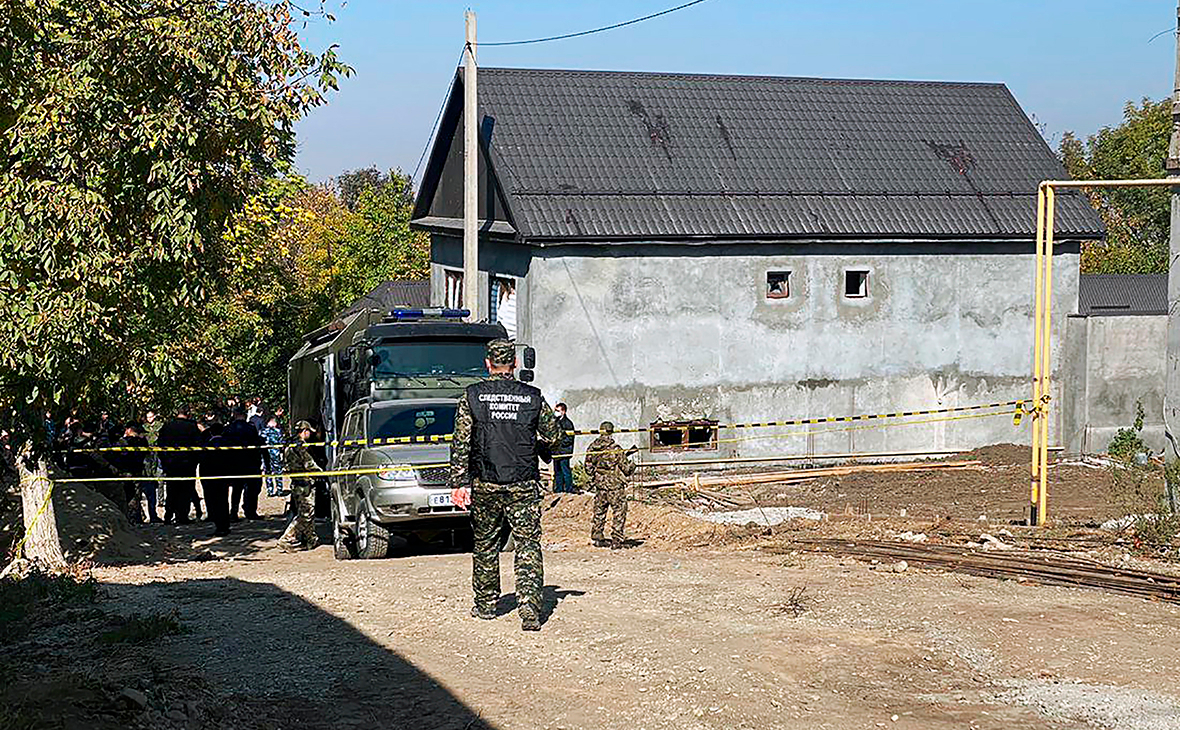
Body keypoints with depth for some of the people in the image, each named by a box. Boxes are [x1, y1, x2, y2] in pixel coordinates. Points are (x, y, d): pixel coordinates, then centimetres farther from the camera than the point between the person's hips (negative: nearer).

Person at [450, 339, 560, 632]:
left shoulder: (472, 396, -2)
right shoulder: (533, 397, 0)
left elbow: (461, 444, -4)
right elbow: (553, 435, 11)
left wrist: (459, 482, -2)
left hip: (485, 485, 1)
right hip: (524, 485, -1)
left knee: (485, 545, 16)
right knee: (528, 546, -1)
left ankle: (485, 605, 28)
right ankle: (530, 610, -14)